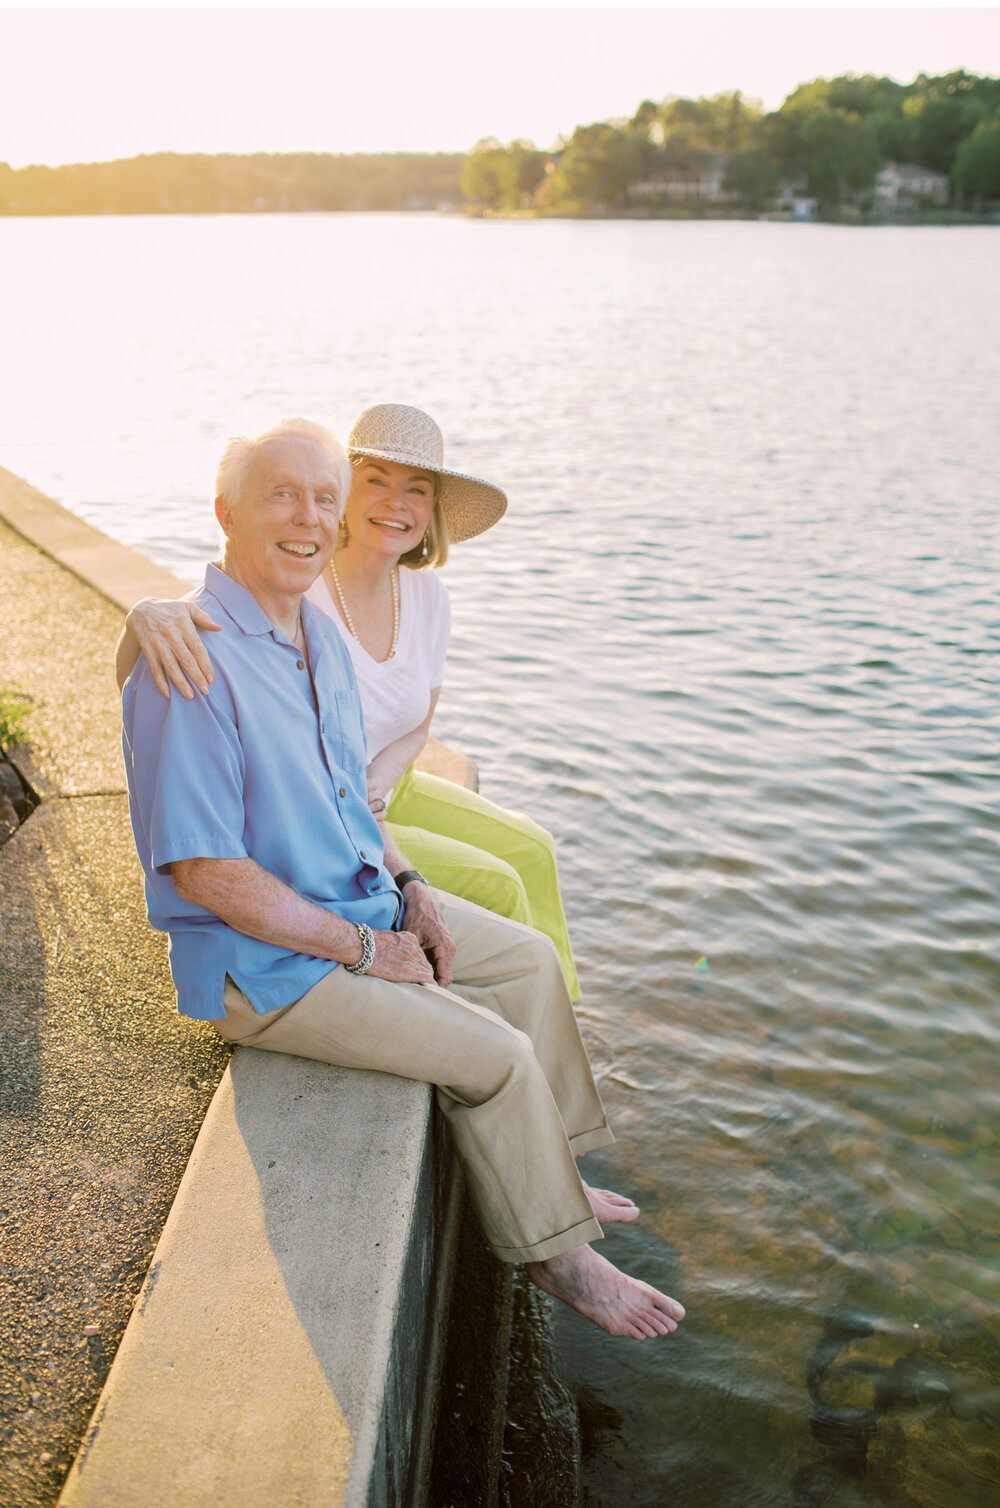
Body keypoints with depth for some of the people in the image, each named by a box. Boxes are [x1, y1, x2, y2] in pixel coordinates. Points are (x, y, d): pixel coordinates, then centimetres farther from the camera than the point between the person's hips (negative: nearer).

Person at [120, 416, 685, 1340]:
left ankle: (548, 1174, 29)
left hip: (359, 898, 10)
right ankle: (554, 1250, 14)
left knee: (530, 958, 14)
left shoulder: (319, 634, 4)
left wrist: (408, 890, 3)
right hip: (264, 960, -9)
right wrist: (362, 949, -20)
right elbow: (204, 871, -27)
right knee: (499, 1056, -12)